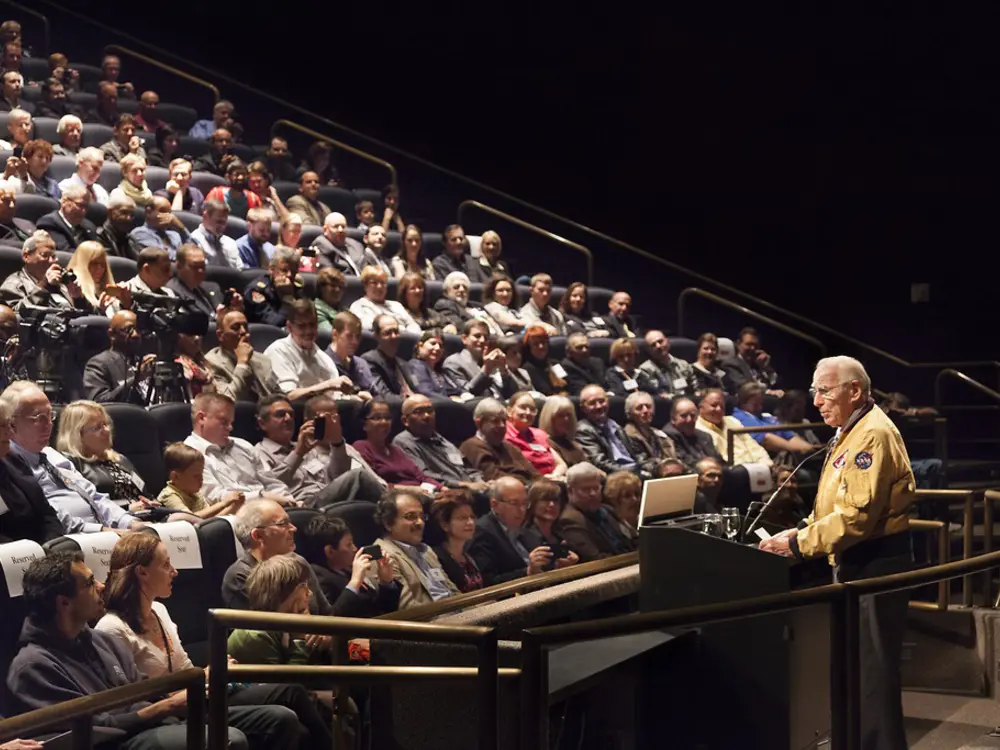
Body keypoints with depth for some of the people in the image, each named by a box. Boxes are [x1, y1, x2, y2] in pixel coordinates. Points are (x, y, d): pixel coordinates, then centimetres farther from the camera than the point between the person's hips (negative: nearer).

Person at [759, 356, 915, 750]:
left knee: (871, 666, -3)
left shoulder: (874, 435, -20)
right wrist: (804, 529, 5)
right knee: (854, 661, 18)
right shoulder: (851, 432, 14)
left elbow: (858, 514, -27)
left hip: (876, 563, -11)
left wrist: (799, 545, -22)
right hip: (857, 560, 11)